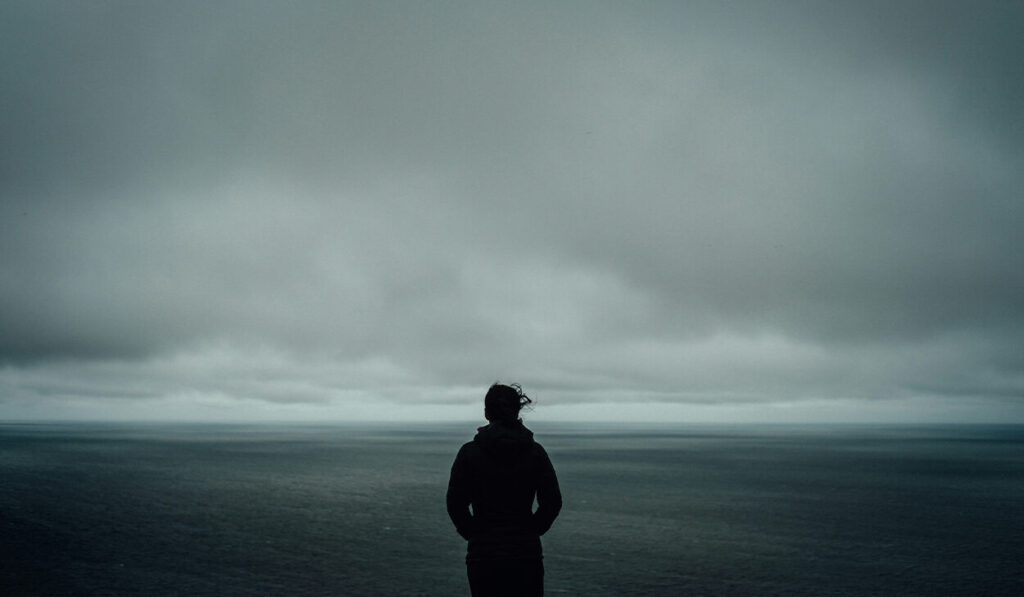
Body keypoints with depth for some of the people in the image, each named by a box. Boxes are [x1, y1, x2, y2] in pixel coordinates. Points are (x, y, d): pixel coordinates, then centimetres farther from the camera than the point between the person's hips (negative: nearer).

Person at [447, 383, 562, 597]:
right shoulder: (535, 452, -2)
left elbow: (455, 504, -6)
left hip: (483, 553, -1)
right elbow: (552, 502, -2)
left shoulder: (470, 452, -6)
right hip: (526, 552, 1)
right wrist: (531, 530, 9)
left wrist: (473, 534, 7)